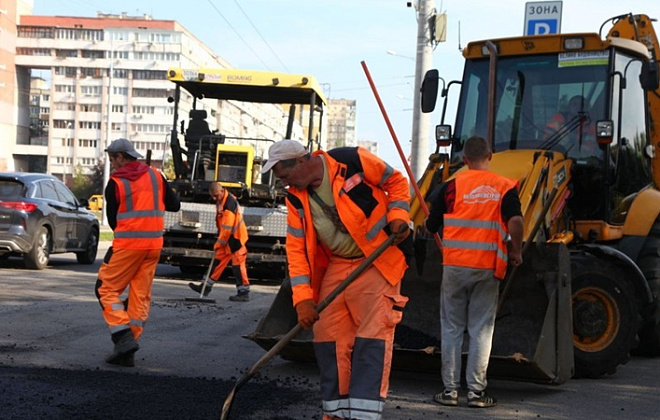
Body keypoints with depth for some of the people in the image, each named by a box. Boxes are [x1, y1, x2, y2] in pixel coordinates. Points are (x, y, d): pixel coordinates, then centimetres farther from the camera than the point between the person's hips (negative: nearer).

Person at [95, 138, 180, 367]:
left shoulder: (115, 183, -5)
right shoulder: (155, 176, 8)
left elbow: (112, 220, 2)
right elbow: (174, 205, 13)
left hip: (128, 244, -5)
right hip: (154, 244, 5)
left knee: (106, 288, 6)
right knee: (141, 295, 8)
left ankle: (124, 338, -10)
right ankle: (126, 353, 9)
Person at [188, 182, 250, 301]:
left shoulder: (229, 204, -25)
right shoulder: (221, 200, 6)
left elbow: (227, 228, -24)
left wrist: (219, 243, -17)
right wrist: (220, 241, 17)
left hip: (235, 238, -9)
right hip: (226, 237, 9)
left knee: (238, 264, -6)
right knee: (218, 260, 10)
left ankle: (244, 293, 0)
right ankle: (206, 286, 14)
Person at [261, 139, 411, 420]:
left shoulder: (353, 161, -14)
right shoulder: (296, 198, 1)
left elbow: (396, 181, 0)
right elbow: (296, 248, 0)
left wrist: (398, 216, -15)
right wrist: (303, 298, -8)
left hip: (378, 263, -5)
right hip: (337, 267, 5)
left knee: (373, 336, -13)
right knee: (329, 339, 3)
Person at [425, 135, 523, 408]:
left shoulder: (451, 186, 0)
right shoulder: (505, 187, 1)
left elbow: (431, 226, 5)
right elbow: (515, 221, -15)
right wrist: (516, 252, -1)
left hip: (455, 265, 0)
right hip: (488, 268, 0)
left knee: (452, 329, 9)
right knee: (481, 330, 6)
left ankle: (450, 390, 11)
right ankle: (476, 391, 6)